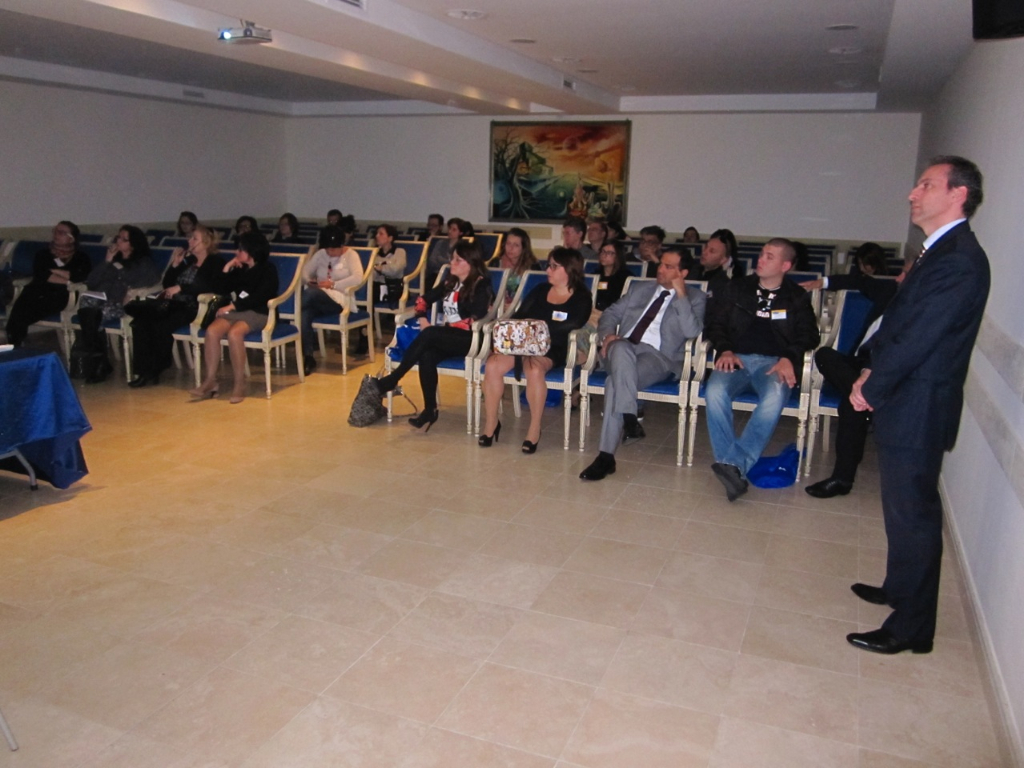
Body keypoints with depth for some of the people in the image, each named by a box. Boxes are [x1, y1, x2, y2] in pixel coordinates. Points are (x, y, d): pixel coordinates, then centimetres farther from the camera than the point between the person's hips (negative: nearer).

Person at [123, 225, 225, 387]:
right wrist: (175, 264, 6)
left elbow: (214, 287, -17)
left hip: (193, 307, -7)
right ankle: (143, 371, -19)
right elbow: (166, 284, 22)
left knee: (162, 326, -32)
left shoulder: (216, 263, 1)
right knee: (140, 322, -19)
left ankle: (155, 370, -9)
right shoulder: (188, 260, 21)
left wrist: (181, 287, -18)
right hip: (172, 304, 7)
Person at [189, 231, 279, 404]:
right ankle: (210, 381, -22)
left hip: (258, 313, -6)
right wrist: (227, 269, 8)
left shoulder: (268, 269, 0)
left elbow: (258, 298, -13)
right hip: (237, 310, 6)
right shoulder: (240, 269, 20)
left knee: (234, 333, -35)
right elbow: (225, 290, 18)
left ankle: (239, 384, -28)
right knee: (212, 330, -23)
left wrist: (232, 306, -16)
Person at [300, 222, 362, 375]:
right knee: (305, 313, -33)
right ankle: (308, 356, -31)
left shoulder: (351, 255, 2)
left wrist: (333, 285, -18)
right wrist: (308, 280, -10)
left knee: (311, 293, -36)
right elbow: (305, 270, 13)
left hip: (339, 300, -4)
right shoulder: (320, 254, 17)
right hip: (318, 299, 4)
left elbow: (357, 278, -14)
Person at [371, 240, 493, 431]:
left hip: (468, 340, -6)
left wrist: (446, 327, -17)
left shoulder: (481, 286, -6)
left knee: (429, 334, -32)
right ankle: (430, 410, -22)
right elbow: (423, 299, 20)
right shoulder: (451, 282, 14)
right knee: (427, 356, -29)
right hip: (443, 338, 6)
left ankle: (391, 381, -25)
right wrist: (423, 319, 1)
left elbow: (474, 321, -16)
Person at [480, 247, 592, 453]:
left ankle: (535, 429, -20)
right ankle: (490, 422, -8)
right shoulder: (541, 290, 18)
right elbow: (518, 316, 13)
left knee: (535, 369, -37)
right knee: (493, 364, -24)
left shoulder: (582, 299, 4)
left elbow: (570, 326, -12)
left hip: (551, 349, -4)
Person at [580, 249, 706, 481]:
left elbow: (691, 332, -6)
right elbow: (610, 314, 22)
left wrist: (681, 295, -8)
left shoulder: (695, 298, 12)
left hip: (658, 356, -3)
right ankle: (629, 419, -39)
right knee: (621, 348, -37)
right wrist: (608, 335, 0)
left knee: (615, 382, -33)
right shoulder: (639, 289, 26)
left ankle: (606, 455, -31)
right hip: (622, 351, 3)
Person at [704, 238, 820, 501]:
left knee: (774, 398, -37)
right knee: (715, 391, -34)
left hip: (773, 362, -1)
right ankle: (735, 469, -35)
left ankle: (733, 464, -41)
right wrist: (725, 350, -5)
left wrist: (789, 358, -10)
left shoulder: (797, 297, 19)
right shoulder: (737, 288, 21)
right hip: (736, 358, 1)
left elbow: (808, 336, 10)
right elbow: (715, 322, 14)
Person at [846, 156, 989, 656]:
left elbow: (916, 340, -22)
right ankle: (900, 588, 40)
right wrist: (874, 373, 2)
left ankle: (911, 627, 13)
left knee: (913, 514, 0)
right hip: (908, 406, 10)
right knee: (904, 508, 22)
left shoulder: (958, 261, -20)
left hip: (919, 411, -10)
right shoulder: (941, 253, 13)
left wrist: (872, 389, -11)